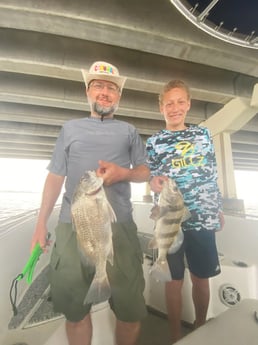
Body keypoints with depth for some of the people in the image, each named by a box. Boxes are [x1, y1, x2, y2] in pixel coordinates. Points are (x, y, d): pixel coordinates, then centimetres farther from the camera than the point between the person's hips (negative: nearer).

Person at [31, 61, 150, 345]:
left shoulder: (128, 131, 14)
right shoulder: (70, 128, 14)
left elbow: (145, 171, 10)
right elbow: (55, 177, 10)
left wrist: (122, 173, -12)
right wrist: (41, 223, 6)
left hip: (119, 227, 0)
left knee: (130, 309, 8)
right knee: (75, 308, 14)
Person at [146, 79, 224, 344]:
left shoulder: (203, 133, 7)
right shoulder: (153, 142, 0)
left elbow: (212, 176, 11)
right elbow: (152, 180, 2)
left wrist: (218, 209, 13)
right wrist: (154, 183, -21)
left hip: (203, 220, 2)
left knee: (201, 278, 17)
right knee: (174, 280, 12)